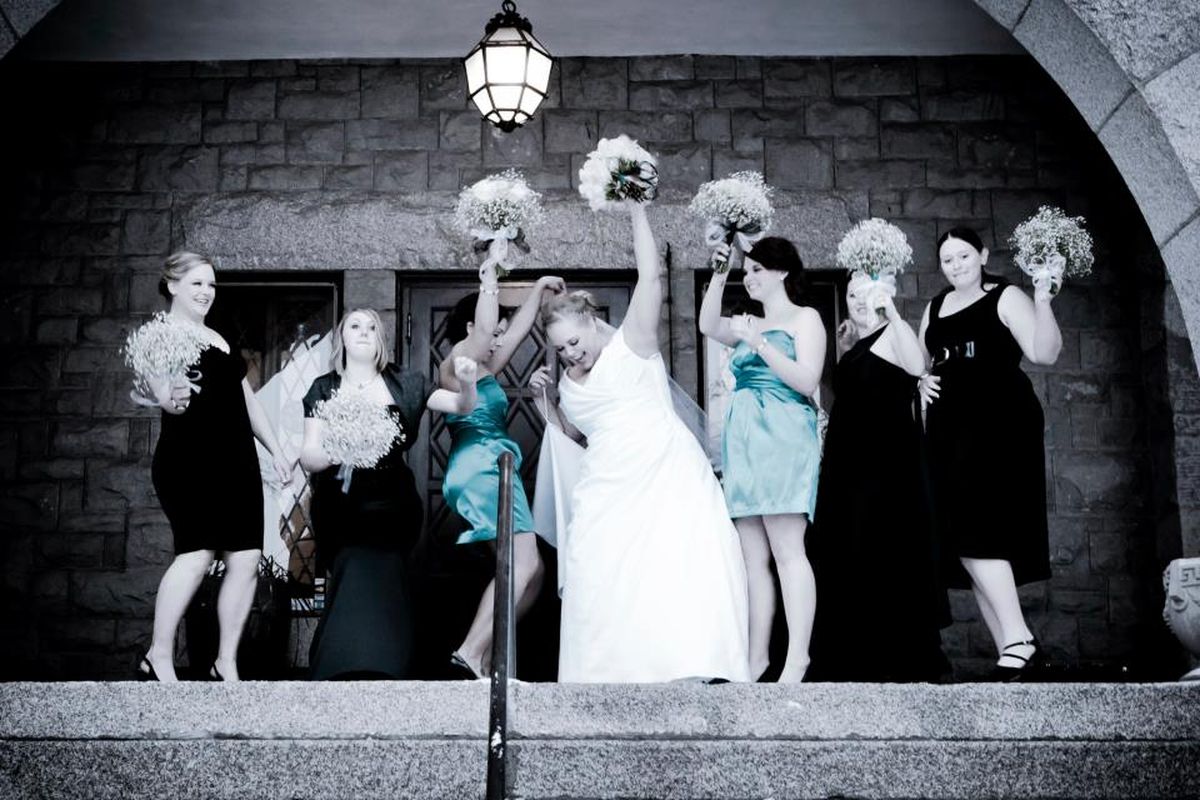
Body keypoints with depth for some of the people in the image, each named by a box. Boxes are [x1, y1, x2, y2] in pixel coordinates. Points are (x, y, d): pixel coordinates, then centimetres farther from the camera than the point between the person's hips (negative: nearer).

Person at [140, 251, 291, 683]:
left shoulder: (219, 340, 22)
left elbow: (247, 399, 26)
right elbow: (163, 392, -15)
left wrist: (276, 451, 20)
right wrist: (172, 400, -39)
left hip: (236, 460, 7)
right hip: (188, 458, -7)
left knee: (246, 558, -1)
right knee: (197, 553, -19)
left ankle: (226, 664, 5)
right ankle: (158, 658, -7)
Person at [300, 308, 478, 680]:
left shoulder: (403, 383, 8)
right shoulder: (325, 388, 5)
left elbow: (461, 405, 5)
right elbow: (308, 457, -2)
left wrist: (468, 382, -18)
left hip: (390, 505, 0)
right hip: (341, 507, 0)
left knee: (371, 580, -20)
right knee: (357, 578, -16)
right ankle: (345, 670, 0)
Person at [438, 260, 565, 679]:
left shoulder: (483, 371, 25)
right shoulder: (457, 361, 0)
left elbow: (517, 331, 32)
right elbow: (484, 329, -18)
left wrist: (539, 287, 33)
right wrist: (489, 280, -6)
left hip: (491, 471, 10)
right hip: (481, 468, -10)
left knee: (530, 570, 3)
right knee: (523, 563, -22)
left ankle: (484, 658, -3)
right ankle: (471, 653, -30)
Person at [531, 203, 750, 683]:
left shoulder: (632, 342, 2)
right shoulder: (570, 381, 19)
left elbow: (649, 277, -7)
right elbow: (570, 433, 31)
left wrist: (636, 211, -5)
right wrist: (548, 396, 15)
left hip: (666, 471, -5)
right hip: (610, 488, 6)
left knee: (685, 565, -15)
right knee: (607, 578, -3)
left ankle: (701, 667, -15)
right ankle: (610, 676, -1)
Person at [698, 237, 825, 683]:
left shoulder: (805, 318, 5)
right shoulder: (749, 325, 22)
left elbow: (807, 381, -7)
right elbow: (709, 327, 4)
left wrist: (761, 344, -10)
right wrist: (719, 275, -2)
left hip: (783, 437, -7)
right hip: (743, 441, 7)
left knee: (786, 551, -14)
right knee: (752, 557, 3)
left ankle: (797, 658, -17)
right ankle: (756, 658, 4)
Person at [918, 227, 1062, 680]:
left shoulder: (1006, 298, 0)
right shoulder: (935, 308, 19)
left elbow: (1044, 354, -11)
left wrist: (1042, 303, -22)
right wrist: (920, 382, 9)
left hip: (998, 421, -7)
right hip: (950, 427, 7)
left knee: (975, 532, -20)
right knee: (965, 538, 1)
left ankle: (1018, 636, -17)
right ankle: (1009, 648, 5)